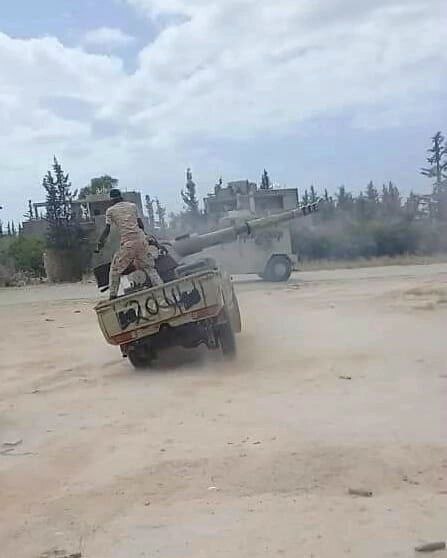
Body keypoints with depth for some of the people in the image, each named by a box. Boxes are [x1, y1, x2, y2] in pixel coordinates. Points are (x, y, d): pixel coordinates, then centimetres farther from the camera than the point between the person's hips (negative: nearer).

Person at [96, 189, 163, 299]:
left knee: (116, 268, 12)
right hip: (141, 239, 3)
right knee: (149, 267, 12)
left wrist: (100, 243, 9)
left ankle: (113, 295, 8)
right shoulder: (132, 205, 16)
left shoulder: (110, 210, 8)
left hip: (128, 243, -3)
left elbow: (107, 230, 3)